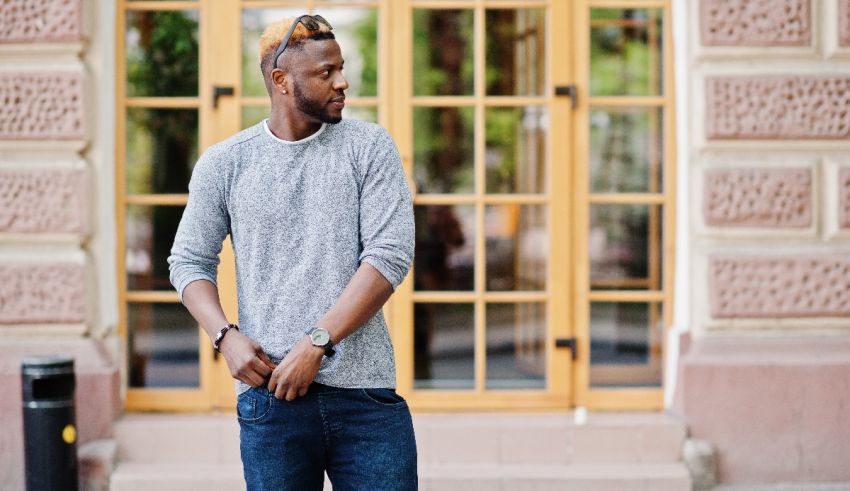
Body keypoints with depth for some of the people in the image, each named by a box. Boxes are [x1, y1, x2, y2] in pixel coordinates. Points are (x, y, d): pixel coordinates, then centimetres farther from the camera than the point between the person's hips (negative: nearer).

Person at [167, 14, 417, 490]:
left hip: (366, 392, 0)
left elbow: (390, 255, -7)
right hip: (271, 393, 1)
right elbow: (190, 263, 11)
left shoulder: (370, 147, 2)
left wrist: (315, 344, -13)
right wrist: (227, 337, -7)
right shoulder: (224, 164, 6)